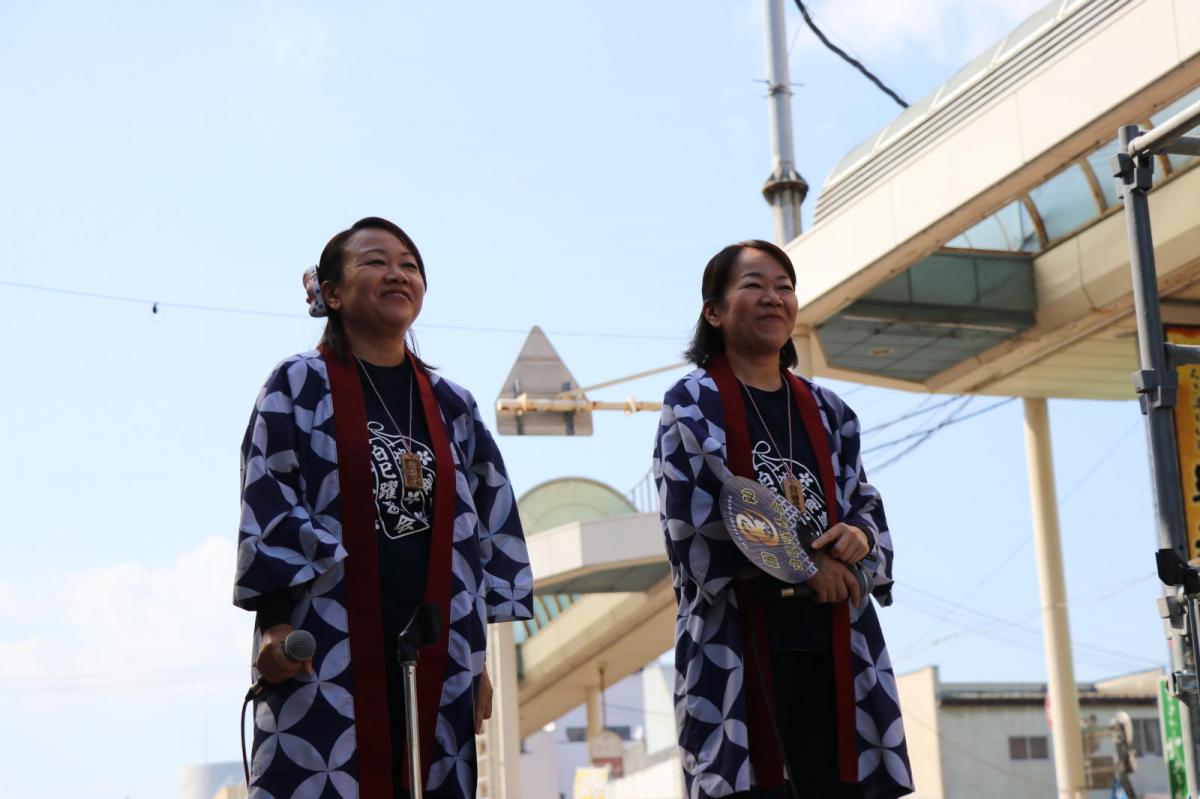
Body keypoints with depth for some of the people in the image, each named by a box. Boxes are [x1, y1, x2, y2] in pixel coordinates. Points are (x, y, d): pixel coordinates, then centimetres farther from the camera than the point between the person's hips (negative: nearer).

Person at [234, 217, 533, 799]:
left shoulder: (453, 406, 16)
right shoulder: (299, 388, 5)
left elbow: (496, 532, 14)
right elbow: (268, 508, -2)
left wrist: (498, 652, 7)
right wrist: (274, 621, -13)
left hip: (438, 659, 4)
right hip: (324, 659, -4)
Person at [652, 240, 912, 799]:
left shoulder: (827, 412, 18)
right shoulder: (693, 405, 2)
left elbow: (867, 506, 17)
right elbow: (691, 528, -8)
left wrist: (860, 537, -7)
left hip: (830, 642, 5)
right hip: (737, 643, -5)